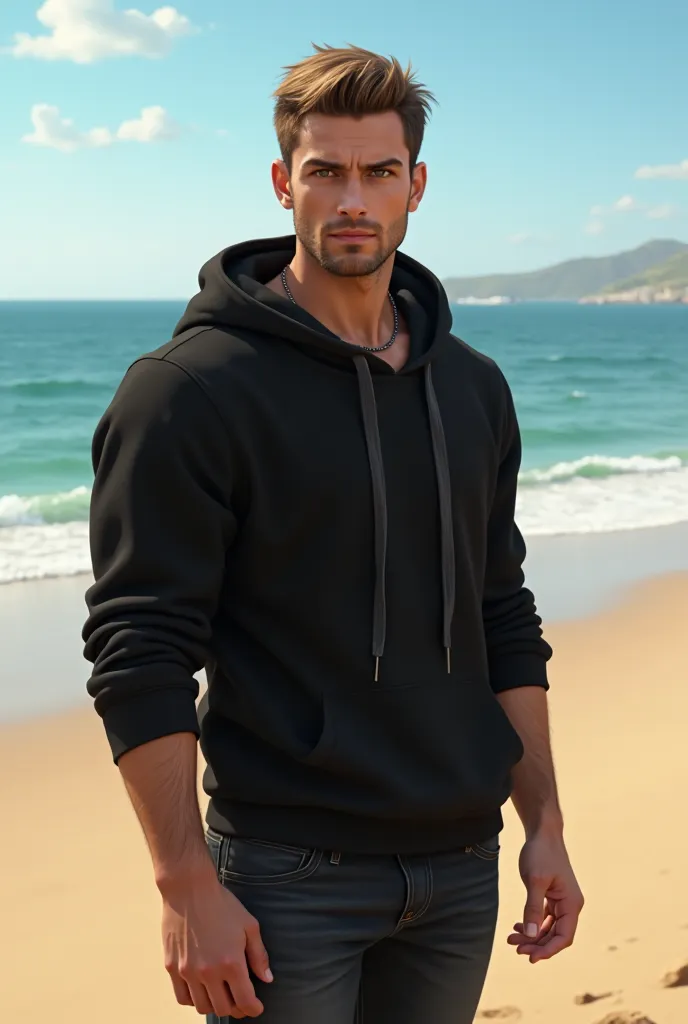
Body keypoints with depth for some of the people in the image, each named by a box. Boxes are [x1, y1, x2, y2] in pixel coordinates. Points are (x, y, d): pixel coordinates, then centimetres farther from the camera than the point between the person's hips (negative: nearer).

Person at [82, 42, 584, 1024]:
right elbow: (139, 655, -14)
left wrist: (545, 826, 9)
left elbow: (504, 622, 13)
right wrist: (188, 888, -17)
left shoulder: (473, 388, 8)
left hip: (461, 868, 6)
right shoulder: (187, 389, -11)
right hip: (290, 874, -5)